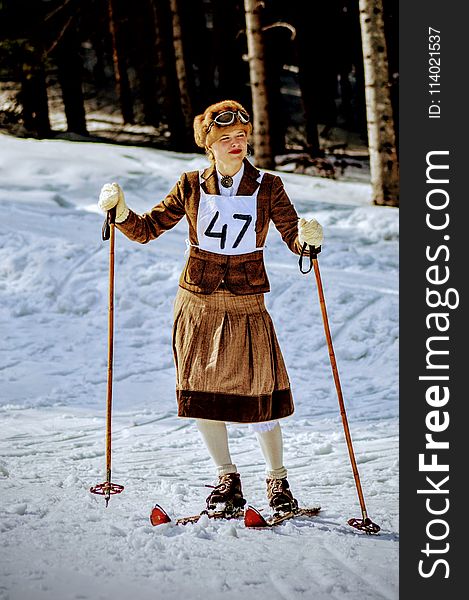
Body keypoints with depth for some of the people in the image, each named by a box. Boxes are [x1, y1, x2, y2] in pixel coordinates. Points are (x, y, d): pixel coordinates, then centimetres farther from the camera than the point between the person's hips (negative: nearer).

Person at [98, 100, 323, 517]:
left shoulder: (268, 188, 0)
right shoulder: (192, 188, 3)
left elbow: (294, 239, -4)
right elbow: (147, 230, 5)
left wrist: (308, 237, -27)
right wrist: (121, 212, -14)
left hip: (246, 307, -2)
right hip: (197, 304, 2)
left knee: (258, 397, -3)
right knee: (202, 394, 3)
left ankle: (278, 480, 16)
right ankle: (228, 481, 19)